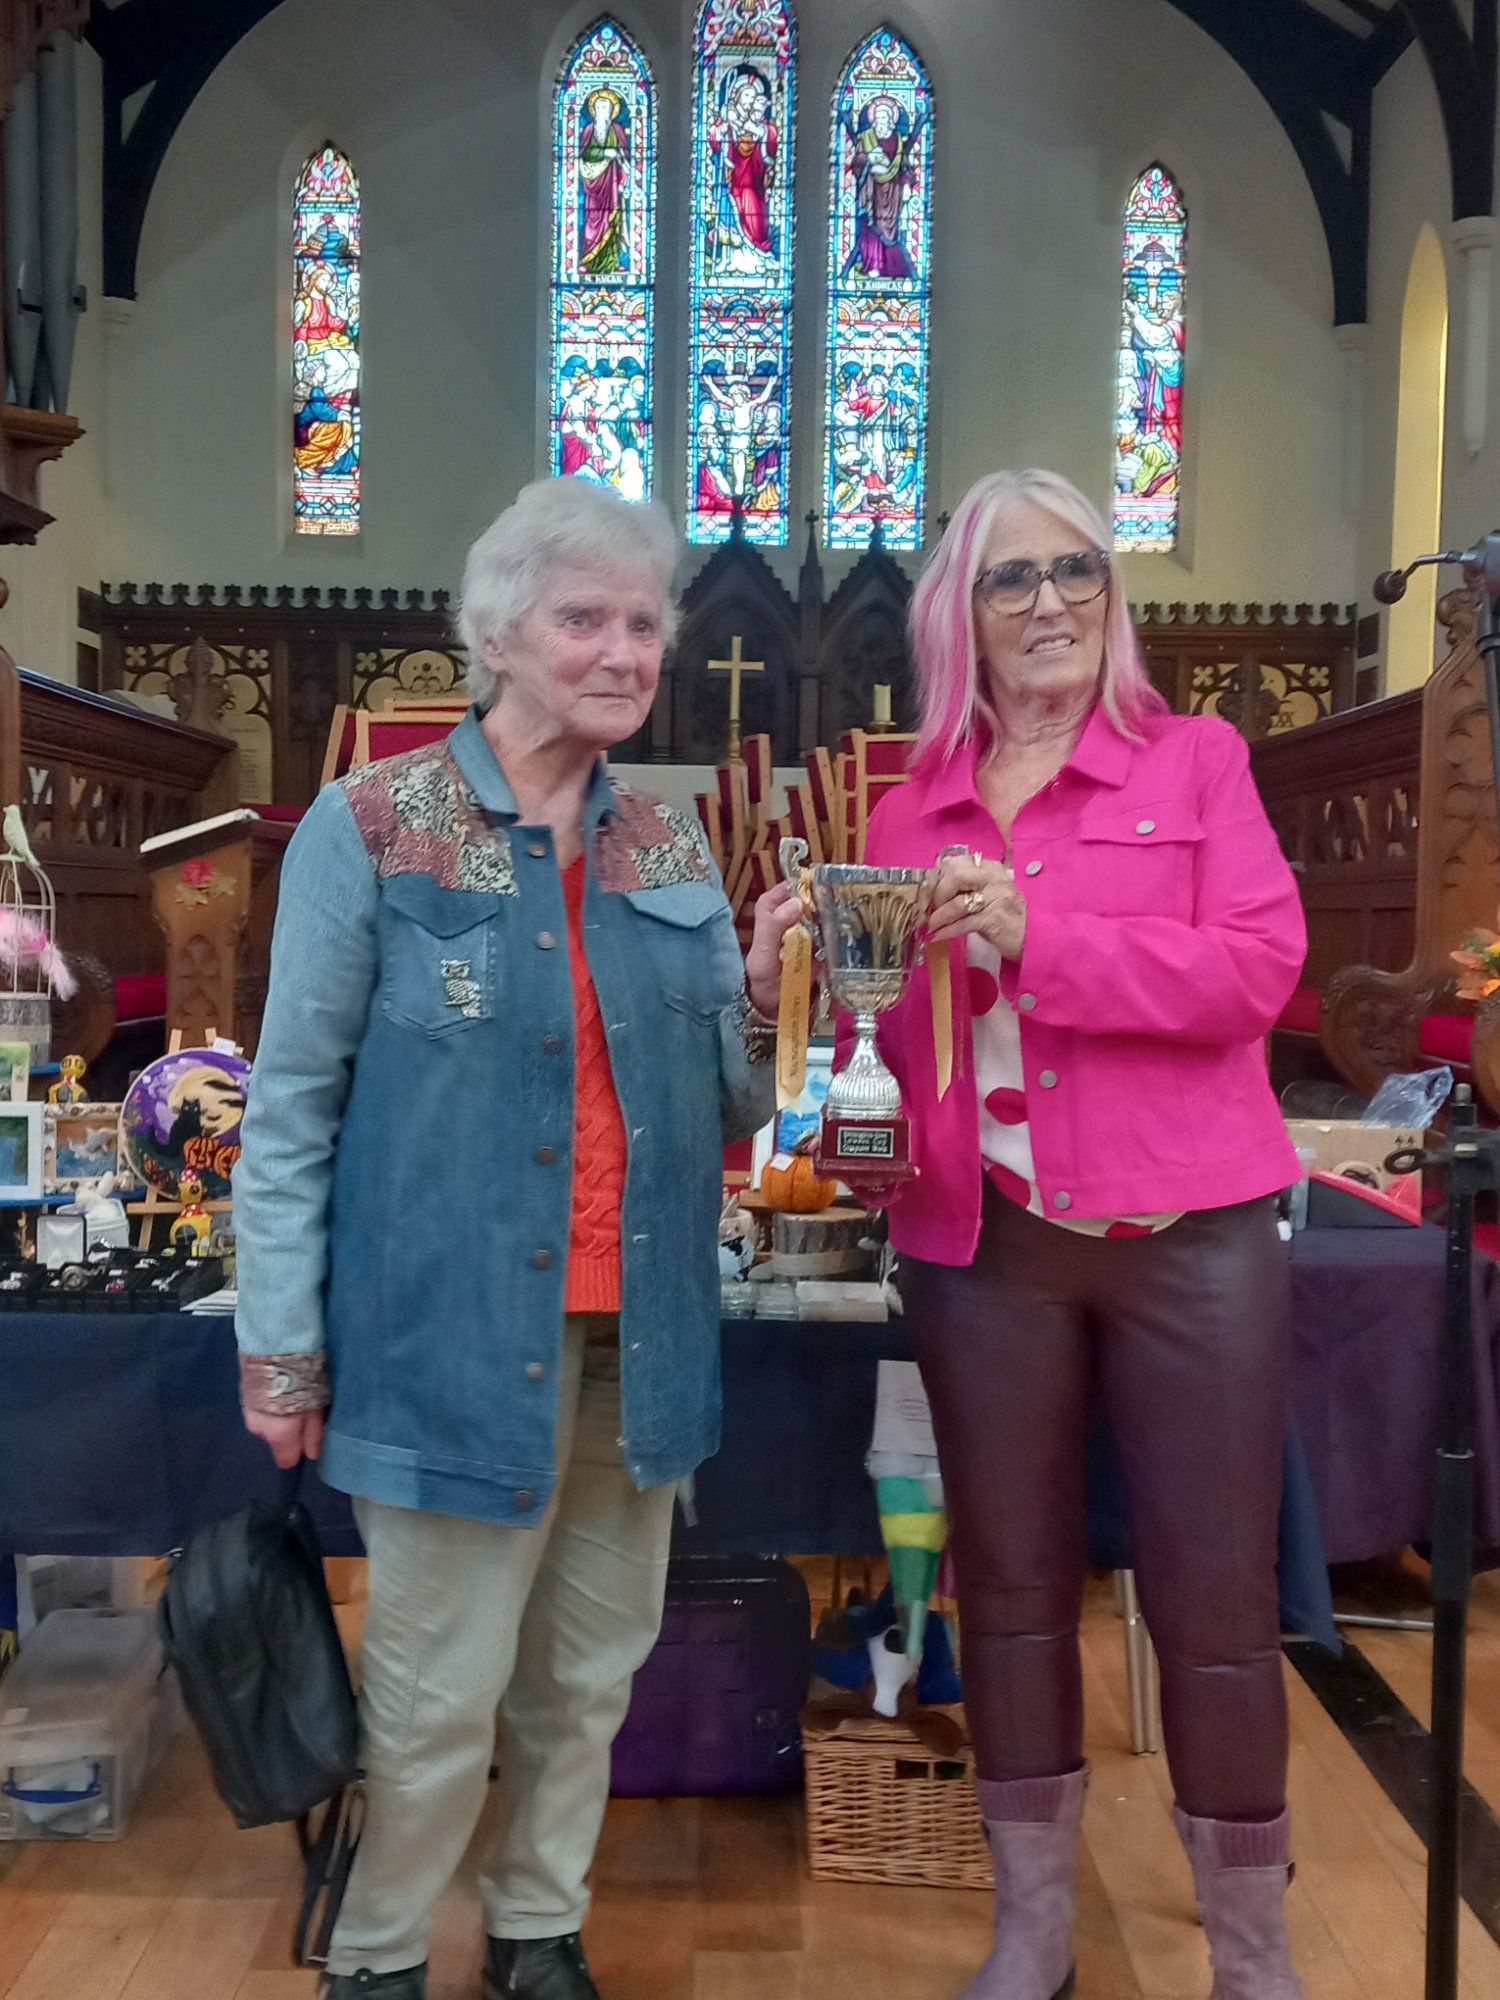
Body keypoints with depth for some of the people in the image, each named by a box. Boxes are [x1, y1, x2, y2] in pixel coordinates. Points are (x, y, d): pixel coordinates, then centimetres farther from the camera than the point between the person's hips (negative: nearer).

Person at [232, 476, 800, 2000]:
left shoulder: (668, 847, 8)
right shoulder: (371, 829, -6)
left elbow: (725, 1106, 11)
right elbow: (292, 1105, -5)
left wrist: (761, 1001, -9)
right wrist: (281, 1349, -7)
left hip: (638, 1341, 5)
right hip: (460, 1338, -5)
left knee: (593, 1673, 16)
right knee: (440, 1695, 6)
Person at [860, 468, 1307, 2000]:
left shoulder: (1195, 758, 2)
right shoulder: (910, 812, 10)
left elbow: (1258, 964, -11)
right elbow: (888, 1020, 14)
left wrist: (1037, 933, -19)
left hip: (1189, 1235, -2)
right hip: (981, 1241, 3)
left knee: (1215, 1595, 3)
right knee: (1009, 1584, 12)